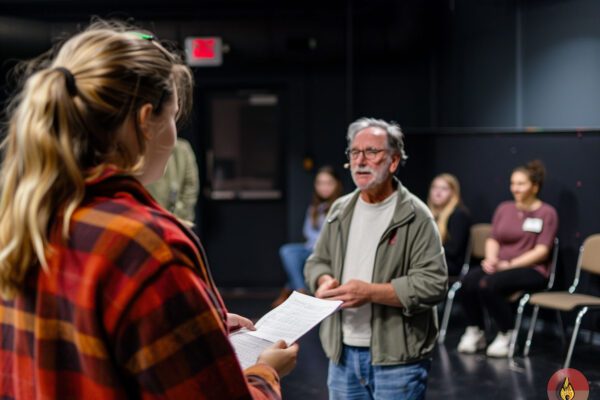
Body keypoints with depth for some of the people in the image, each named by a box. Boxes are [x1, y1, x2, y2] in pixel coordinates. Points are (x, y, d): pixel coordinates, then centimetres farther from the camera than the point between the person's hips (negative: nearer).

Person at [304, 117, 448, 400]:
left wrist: (370, 292, -21)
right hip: (343, 353, 5)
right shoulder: (340, 211, 10)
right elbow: (316, 262, 17)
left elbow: (433, 283, -16)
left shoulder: (415, 216, -9)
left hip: (397, 358, -5)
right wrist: (325, 281, -7)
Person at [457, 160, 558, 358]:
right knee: (469, 280, -27)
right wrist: (491, 259, -9)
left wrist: (510, 264, -16)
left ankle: (507, 335, -13)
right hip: (500, 266, 5)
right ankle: (474, 332, -7)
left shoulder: (547, 213, 0)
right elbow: (493, 239, 13)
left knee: (489, 284, -33)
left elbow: (542, 250, -9)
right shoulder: (504, 208, 15)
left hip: (532, 270, -5)